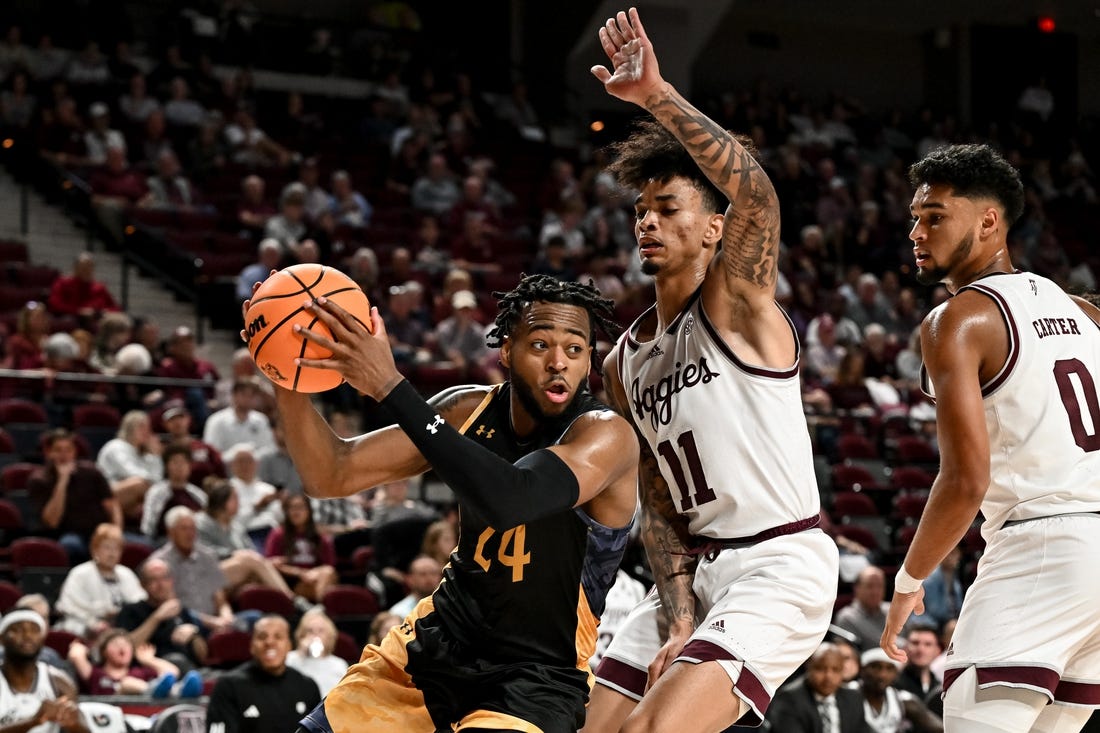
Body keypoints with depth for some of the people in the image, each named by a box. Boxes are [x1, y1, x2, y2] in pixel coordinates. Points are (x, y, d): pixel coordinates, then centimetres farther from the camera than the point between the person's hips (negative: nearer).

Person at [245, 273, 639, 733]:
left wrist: (389, 386, -39)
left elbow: (508, 500, -40)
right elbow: (331, 477, 0)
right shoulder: (470, 410, -2)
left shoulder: (606, 435, -21)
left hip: (538, 674, -6)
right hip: (438, 642, 6)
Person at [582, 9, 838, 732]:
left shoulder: (736, 303, -6)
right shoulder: (625, 365, 14)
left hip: (781, 566, -8)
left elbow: (756, 194, -28)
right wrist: (677, 623, -3)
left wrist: (657, 95, -35)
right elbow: (660, 508, 12)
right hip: (695, 572, 8)